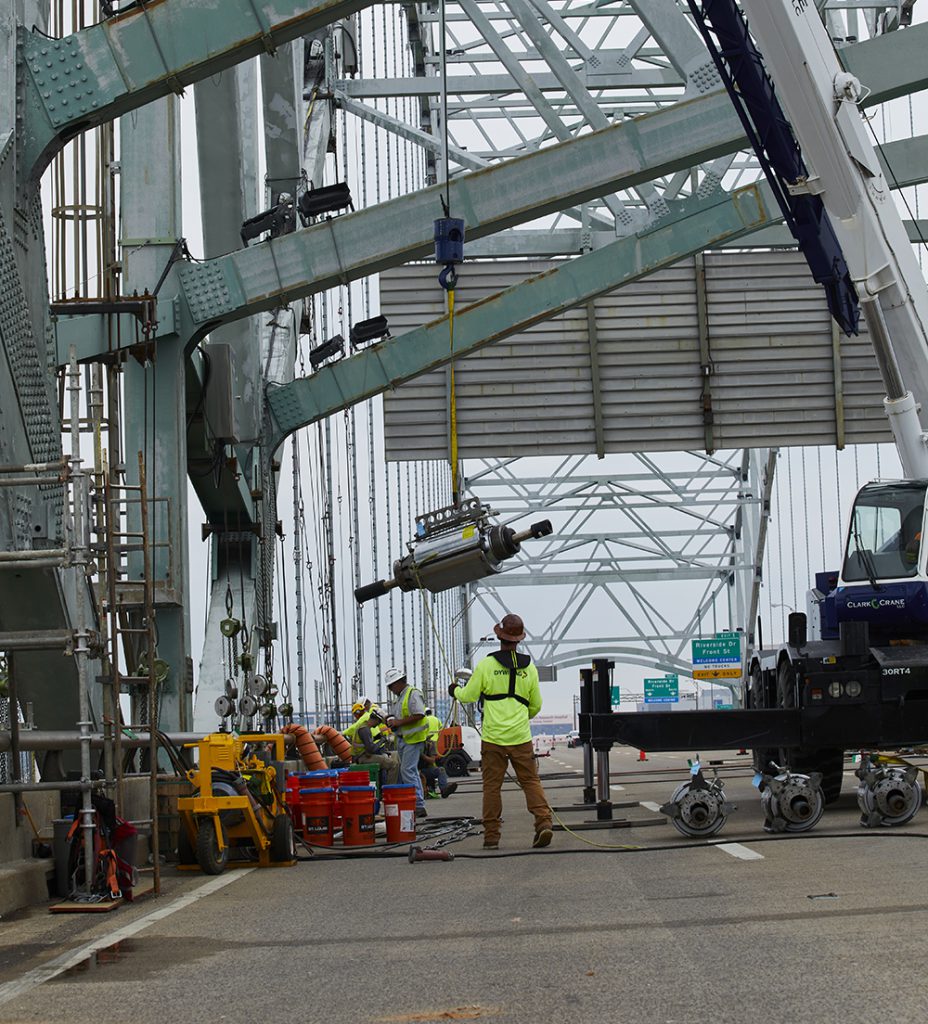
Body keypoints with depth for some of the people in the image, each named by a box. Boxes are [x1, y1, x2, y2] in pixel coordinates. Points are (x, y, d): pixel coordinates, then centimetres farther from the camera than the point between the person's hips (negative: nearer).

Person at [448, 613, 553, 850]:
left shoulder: (486, 664, -4)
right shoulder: (529, 667, 5)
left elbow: (468, 696, 3)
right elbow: (536, 705, 13)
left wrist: (455, 690, 25)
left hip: (493, 737, -2)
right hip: (521, 736, 2)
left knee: (492, 785, 4)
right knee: (530, 781, 4)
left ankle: (491, 835, 6)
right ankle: (544, 822, -13)